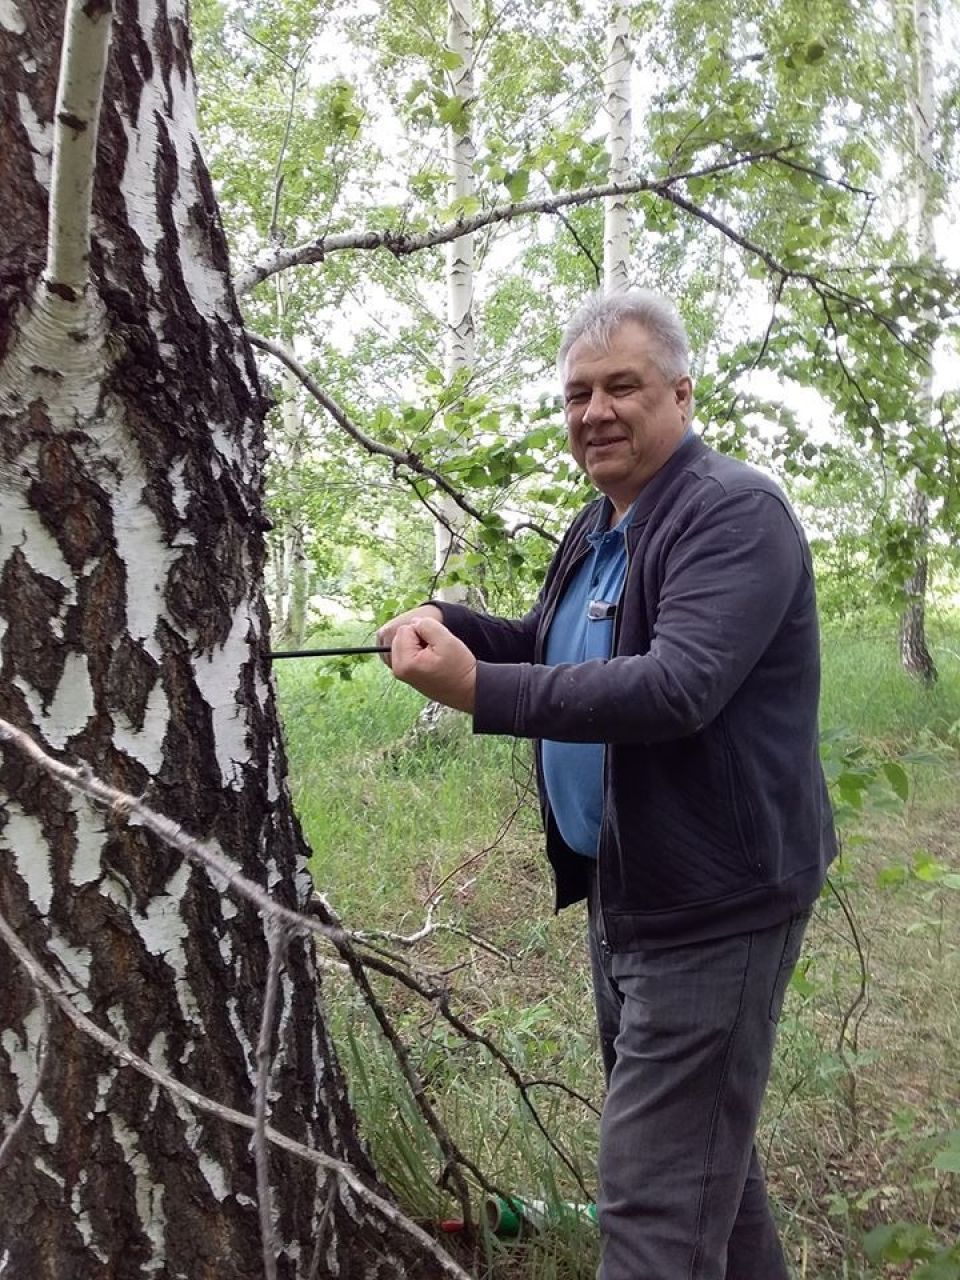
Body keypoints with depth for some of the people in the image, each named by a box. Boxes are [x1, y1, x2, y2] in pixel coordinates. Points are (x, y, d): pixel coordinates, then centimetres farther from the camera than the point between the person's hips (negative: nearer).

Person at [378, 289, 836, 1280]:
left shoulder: (734, 513, -18)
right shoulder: (596, 529, 12)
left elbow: (677, 687, -31)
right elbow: (556, 648, 20)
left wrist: (481, 692, -35)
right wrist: (452, 624, 0)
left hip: (712, 903, -9)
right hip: (621, 888, 10)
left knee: (655, 1192, -4)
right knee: (703, 1142, 26)